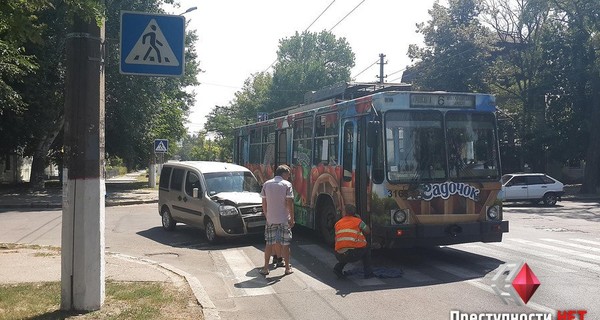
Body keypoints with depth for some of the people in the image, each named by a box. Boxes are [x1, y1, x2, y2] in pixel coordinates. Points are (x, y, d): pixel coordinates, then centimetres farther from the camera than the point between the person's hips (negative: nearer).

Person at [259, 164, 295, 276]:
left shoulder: (267, 184, 4)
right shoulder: (287, 184, -8)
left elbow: (264, 203, 5)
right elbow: (289, 203, -11)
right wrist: (292, 219, -5)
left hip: (270, 219, 3)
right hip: (284, 219, -3)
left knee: (269, 243, 10)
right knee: (285, 244, 6)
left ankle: (266, 268, 12)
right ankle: (287, 268, 14)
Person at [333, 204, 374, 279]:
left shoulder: (337, 223, 15)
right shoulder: (358, 221, 6)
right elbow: (368, 231, 20)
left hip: (339, 256, 3)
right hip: (354, 255, -3)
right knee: (367, 247, 27)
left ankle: (338, 268, 14)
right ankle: (368, 273, 24)